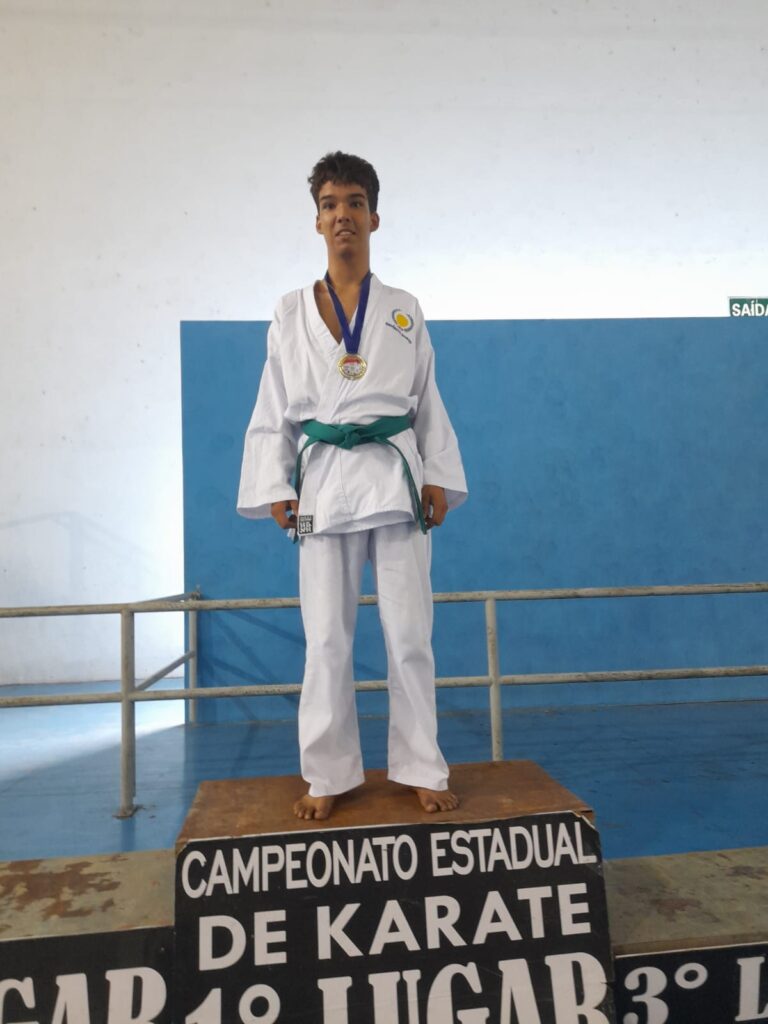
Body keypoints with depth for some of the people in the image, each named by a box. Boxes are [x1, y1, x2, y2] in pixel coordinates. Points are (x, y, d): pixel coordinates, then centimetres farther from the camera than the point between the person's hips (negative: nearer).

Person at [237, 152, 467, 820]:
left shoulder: (404, 311, 11)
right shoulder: (291, 315, 9)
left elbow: (428, 407, 10)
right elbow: (273, 413, 8)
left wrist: (438, 481, 0)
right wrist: (276, 491, -1)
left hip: (395, 477, 0)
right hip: (322, 481, 0)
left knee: (410, 633, 2)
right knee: (326, 639, 4)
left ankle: (422, 770, 20)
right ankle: (328, 776, 20)